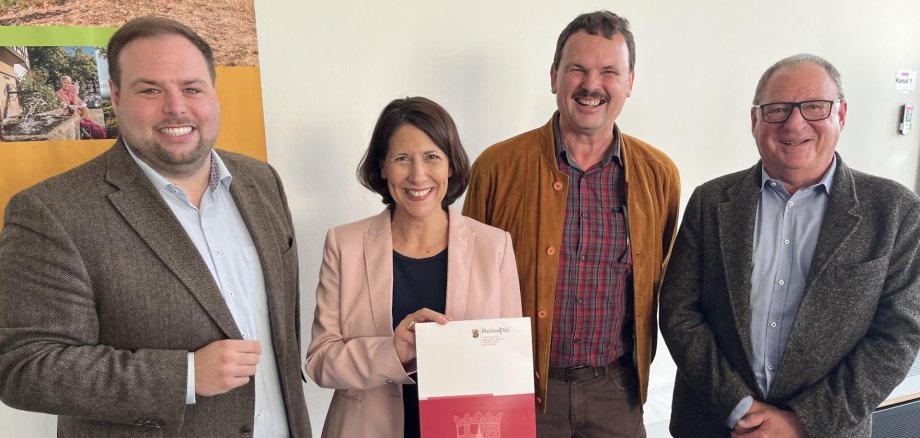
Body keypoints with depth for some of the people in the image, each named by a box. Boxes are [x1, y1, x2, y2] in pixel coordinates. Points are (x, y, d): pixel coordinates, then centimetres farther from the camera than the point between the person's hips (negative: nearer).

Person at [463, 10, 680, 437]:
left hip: (616, 391, 2)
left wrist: (637, 367, 9)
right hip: (519, 389, -2)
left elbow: (658, 280, 10)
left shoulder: (659, 174, -2)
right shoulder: (497, 166, -9)